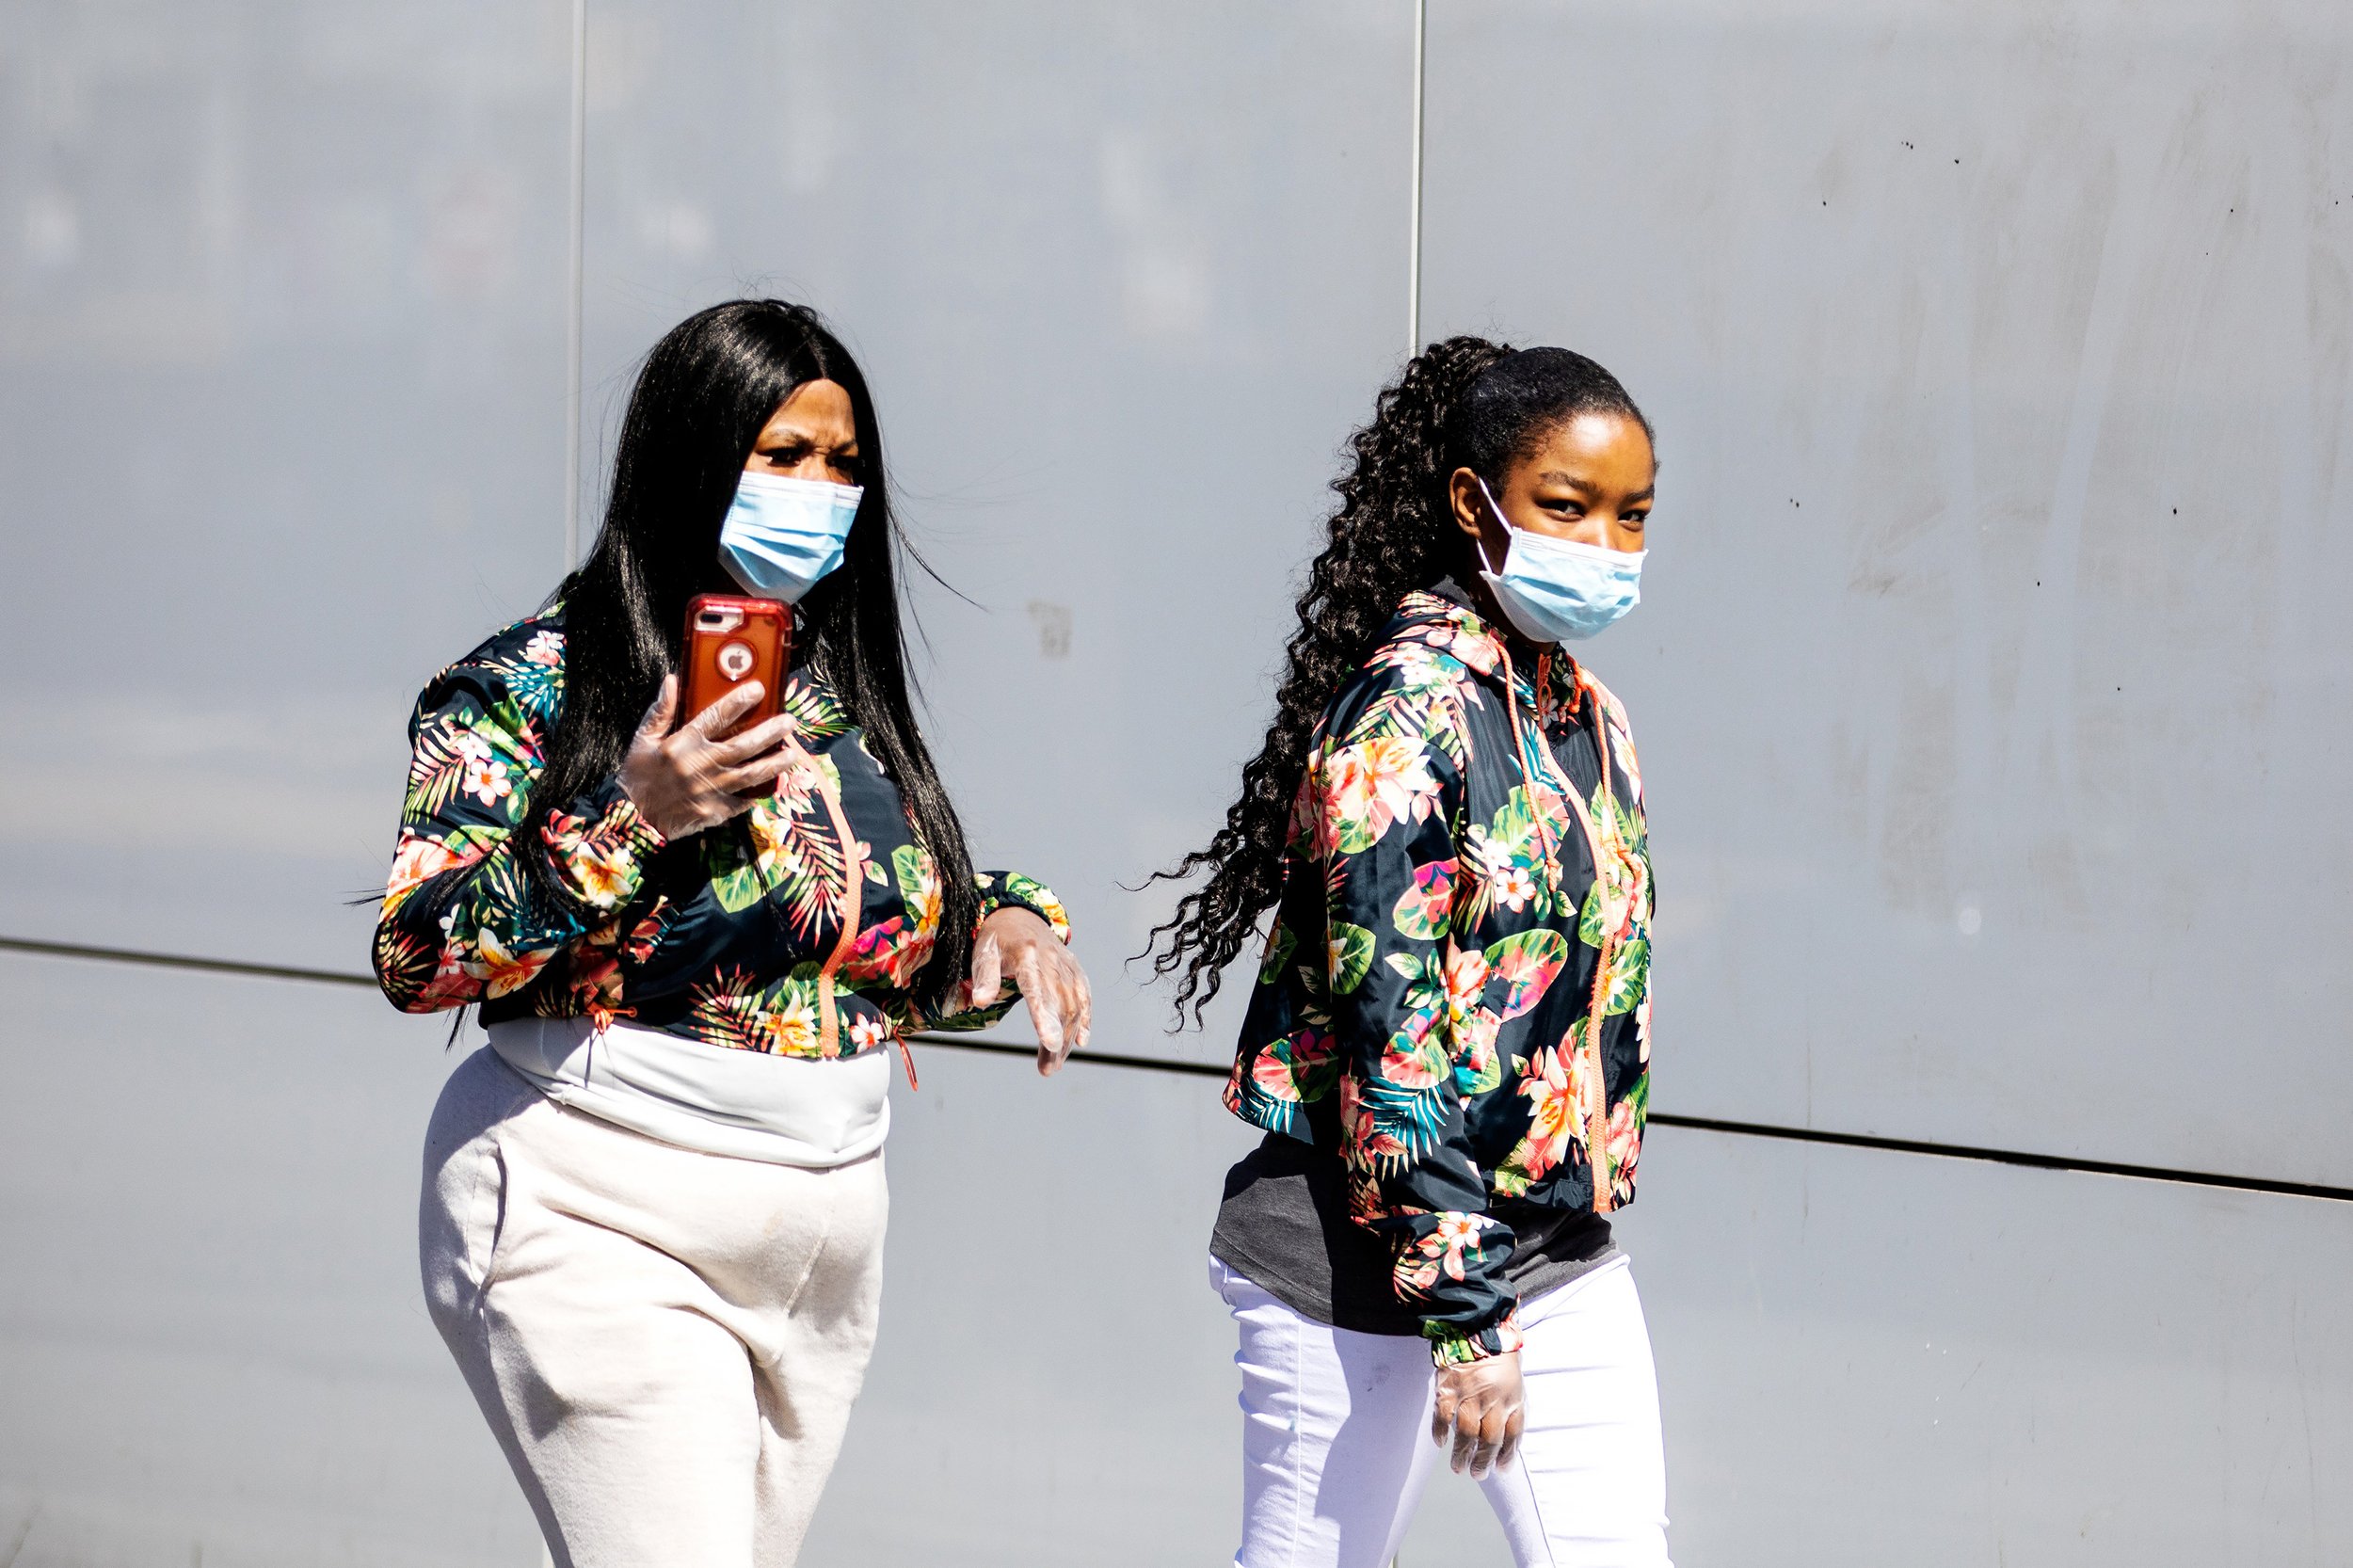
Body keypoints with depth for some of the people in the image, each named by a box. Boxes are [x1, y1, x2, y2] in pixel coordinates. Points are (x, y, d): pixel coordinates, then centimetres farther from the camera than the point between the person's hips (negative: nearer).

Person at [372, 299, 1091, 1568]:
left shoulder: (848, 697, 13)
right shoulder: (535, 684, -6)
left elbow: (910, 957, 22)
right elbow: (414, 958, -13)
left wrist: (1010, 921, 0)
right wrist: (629, 821, -21)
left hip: (824, 1246, 7)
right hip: (606, 1232, -6)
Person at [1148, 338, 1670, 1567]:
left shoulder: (1586, 715, 10)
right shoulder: (1409, 712, -15)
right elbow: (1390, 1029, -20)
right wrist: (1461, 1312, -22)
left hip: (1564, 1255, 8)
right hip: (1366, 1273, -7)